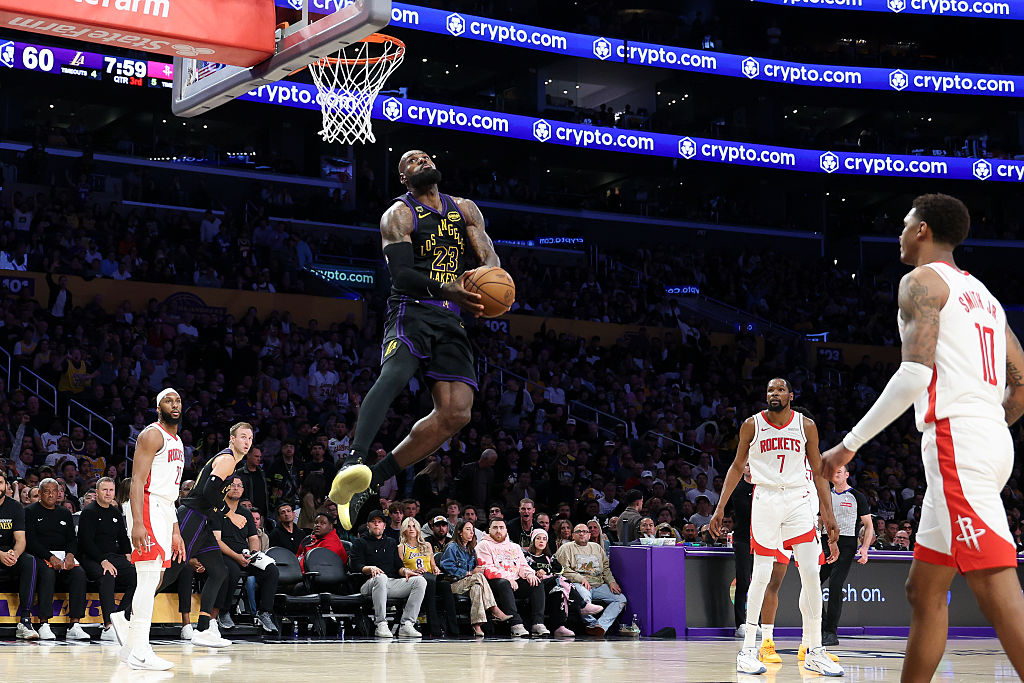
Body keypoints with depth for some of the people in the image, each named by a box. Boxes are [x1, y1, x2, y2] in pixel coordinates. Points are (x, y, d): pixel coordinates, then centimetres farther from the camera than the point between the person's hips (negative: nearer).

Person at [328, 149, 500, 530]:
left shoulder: (464, 210, 19)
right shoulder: (398, 215, 2)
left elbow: (490, 258, 10)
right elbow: (401, 274, -12)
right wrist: (445, 290, -32)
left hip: (450, 319, 5)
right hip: (412, 310, -5)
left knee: (456, 413, -11)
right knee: (395, 373, -35)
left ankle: (370, 482, -9)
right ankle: (354, 461, -53)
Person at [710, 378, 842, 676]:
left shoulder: (806, 425, 4)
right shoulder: (752, 425, 2)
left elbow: (818, 472, 10)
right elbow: (737, 467, 11)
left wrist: (828, 514, 5)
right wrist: (720, 507, 5)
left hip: (799, 500, 1)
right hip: (765, 499, -1)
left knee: (811, 575, -6)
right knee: (761, 576, -3)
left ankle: (814, 651, 1)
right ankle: (748, 649, 7)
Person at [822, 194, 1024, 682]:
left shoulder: (922, 280, -2)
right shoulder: (981, 294, 24)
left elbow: (916, 372, -15)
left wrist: (851, 443, -10)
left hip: (955, 441, -9)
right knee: (924, 590, 16)